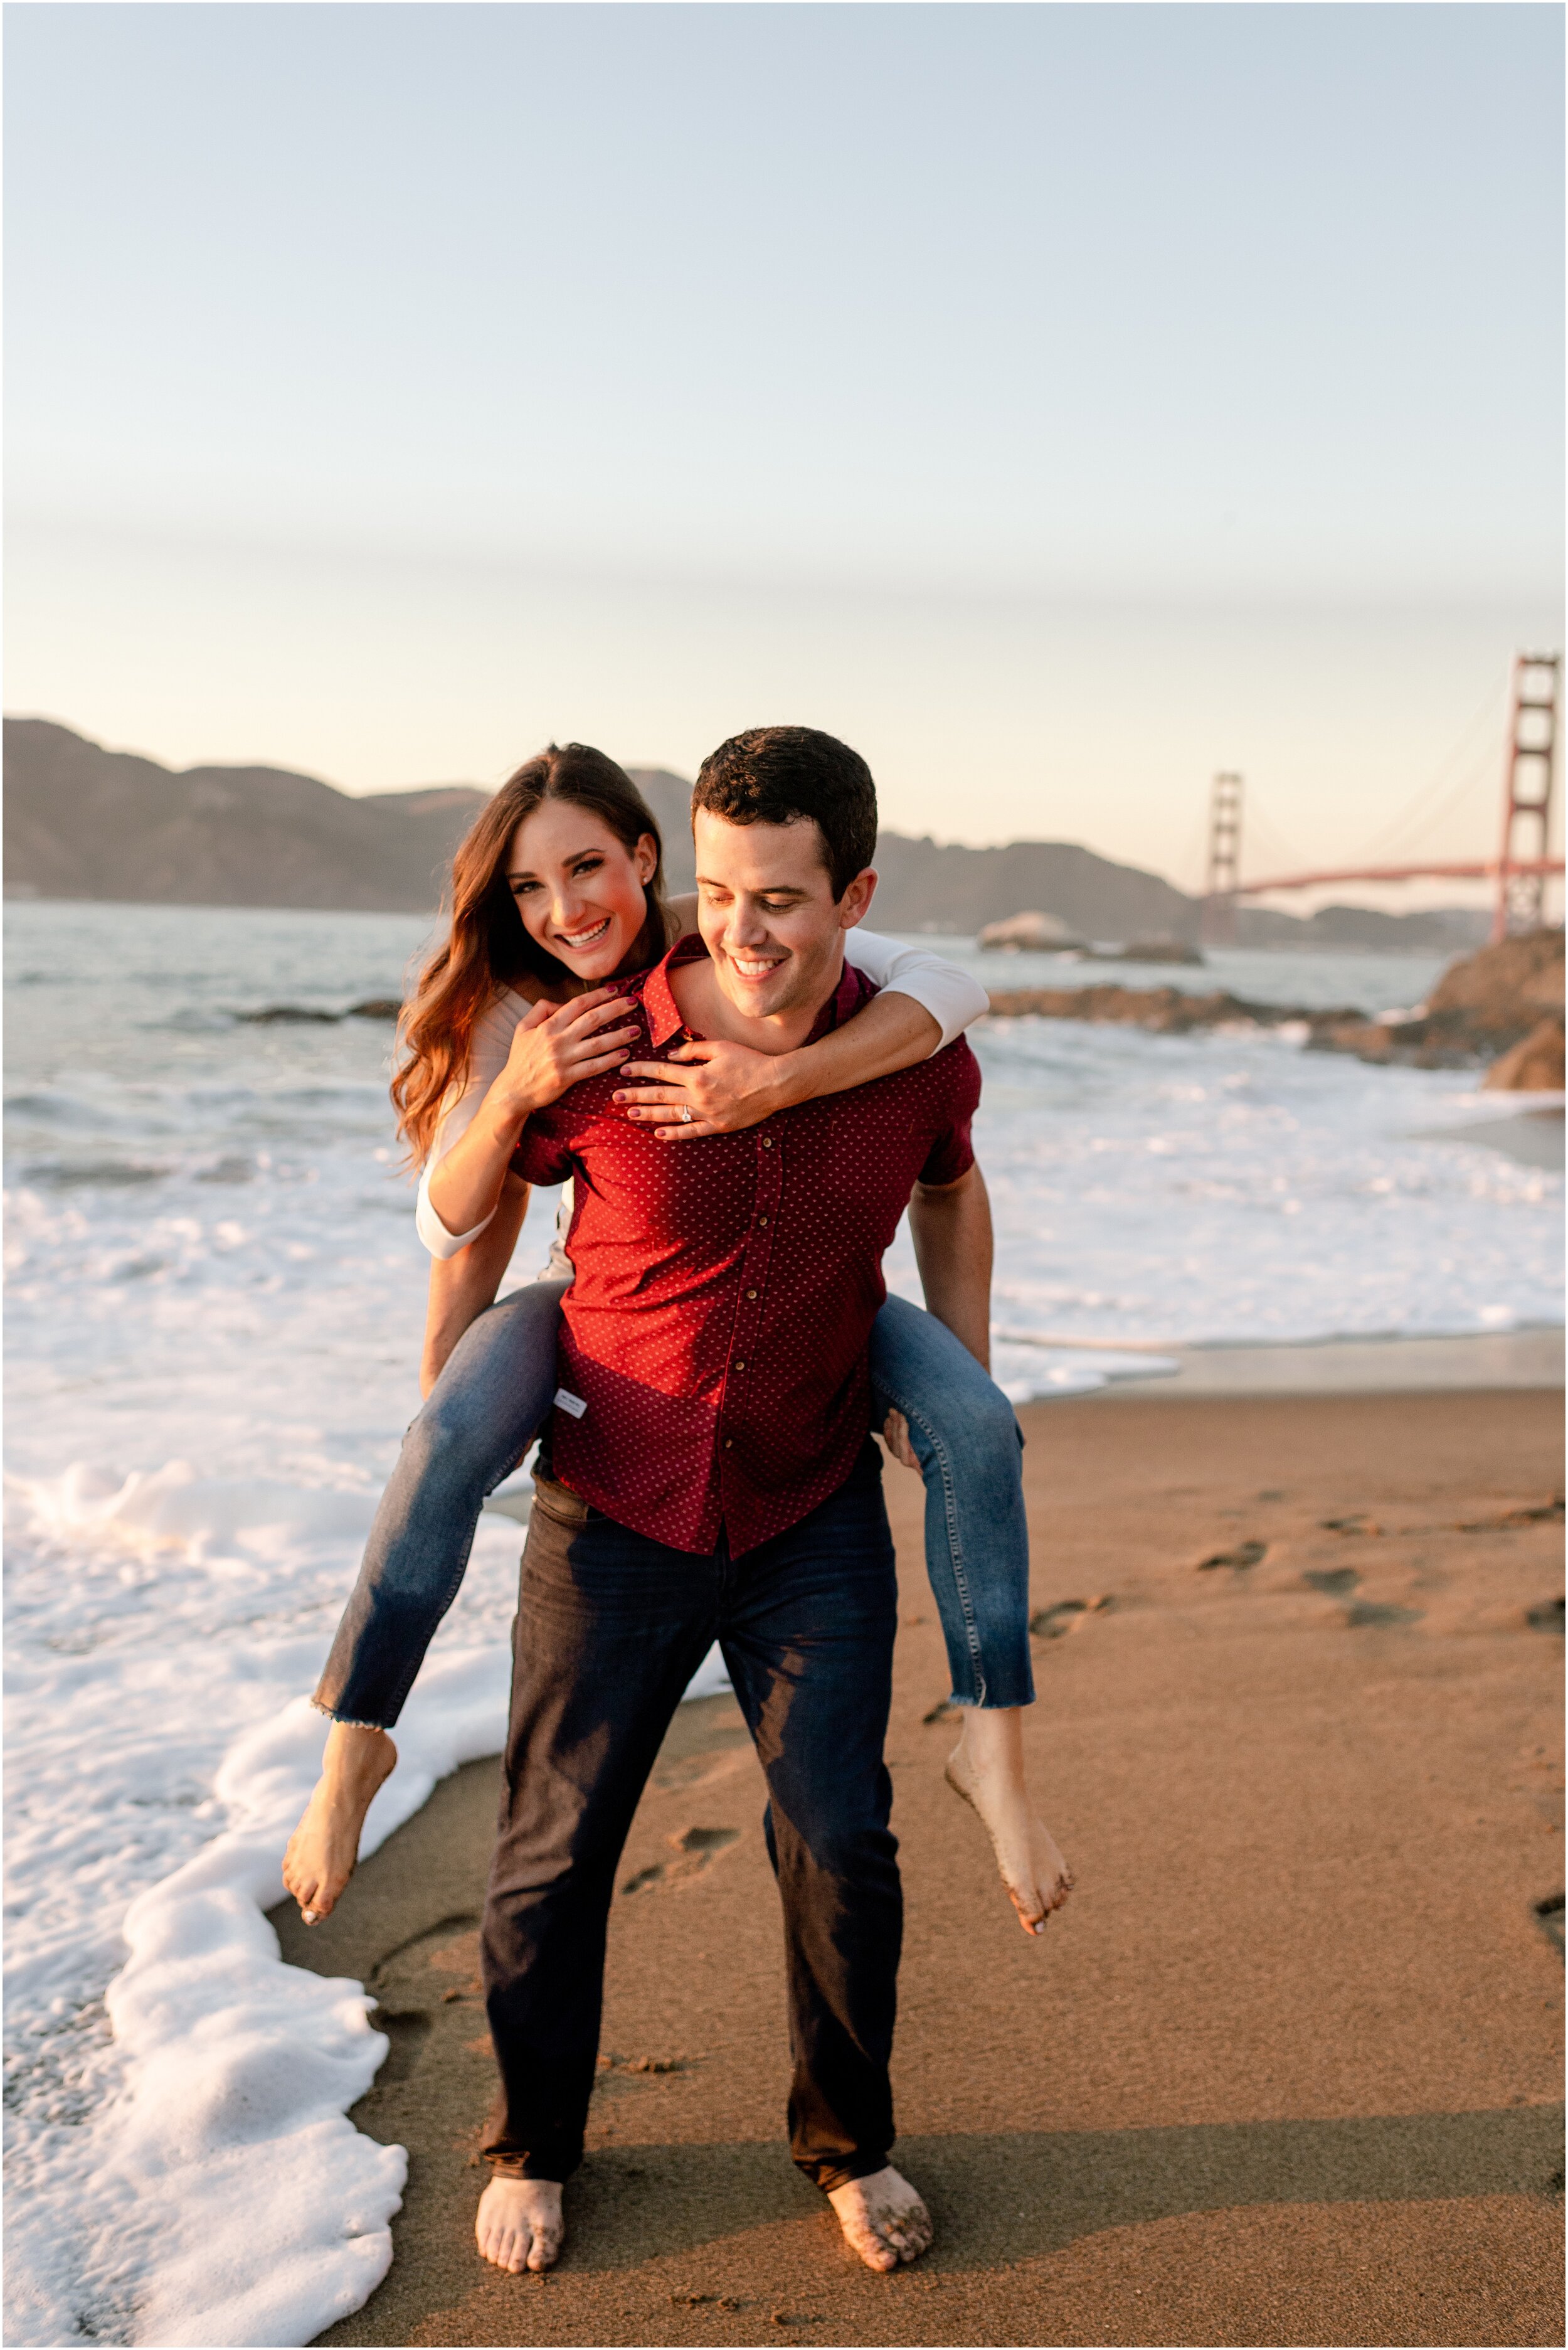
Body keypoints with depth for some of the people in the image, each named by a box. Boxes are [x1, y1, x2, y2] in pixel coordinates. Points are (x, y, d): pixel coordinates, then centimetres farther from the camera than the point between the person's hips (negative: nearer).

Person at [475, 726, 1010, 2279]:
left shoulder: (918, 1061, -11)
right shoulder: (591, 1058, -18)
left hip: (812, 1516, 1)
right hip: (615, 1513, -1)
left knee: (838, 1840, 0)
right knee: (556, 1847, 7)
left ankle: (848, 2142, 26)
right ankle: (531, 2145, 32)